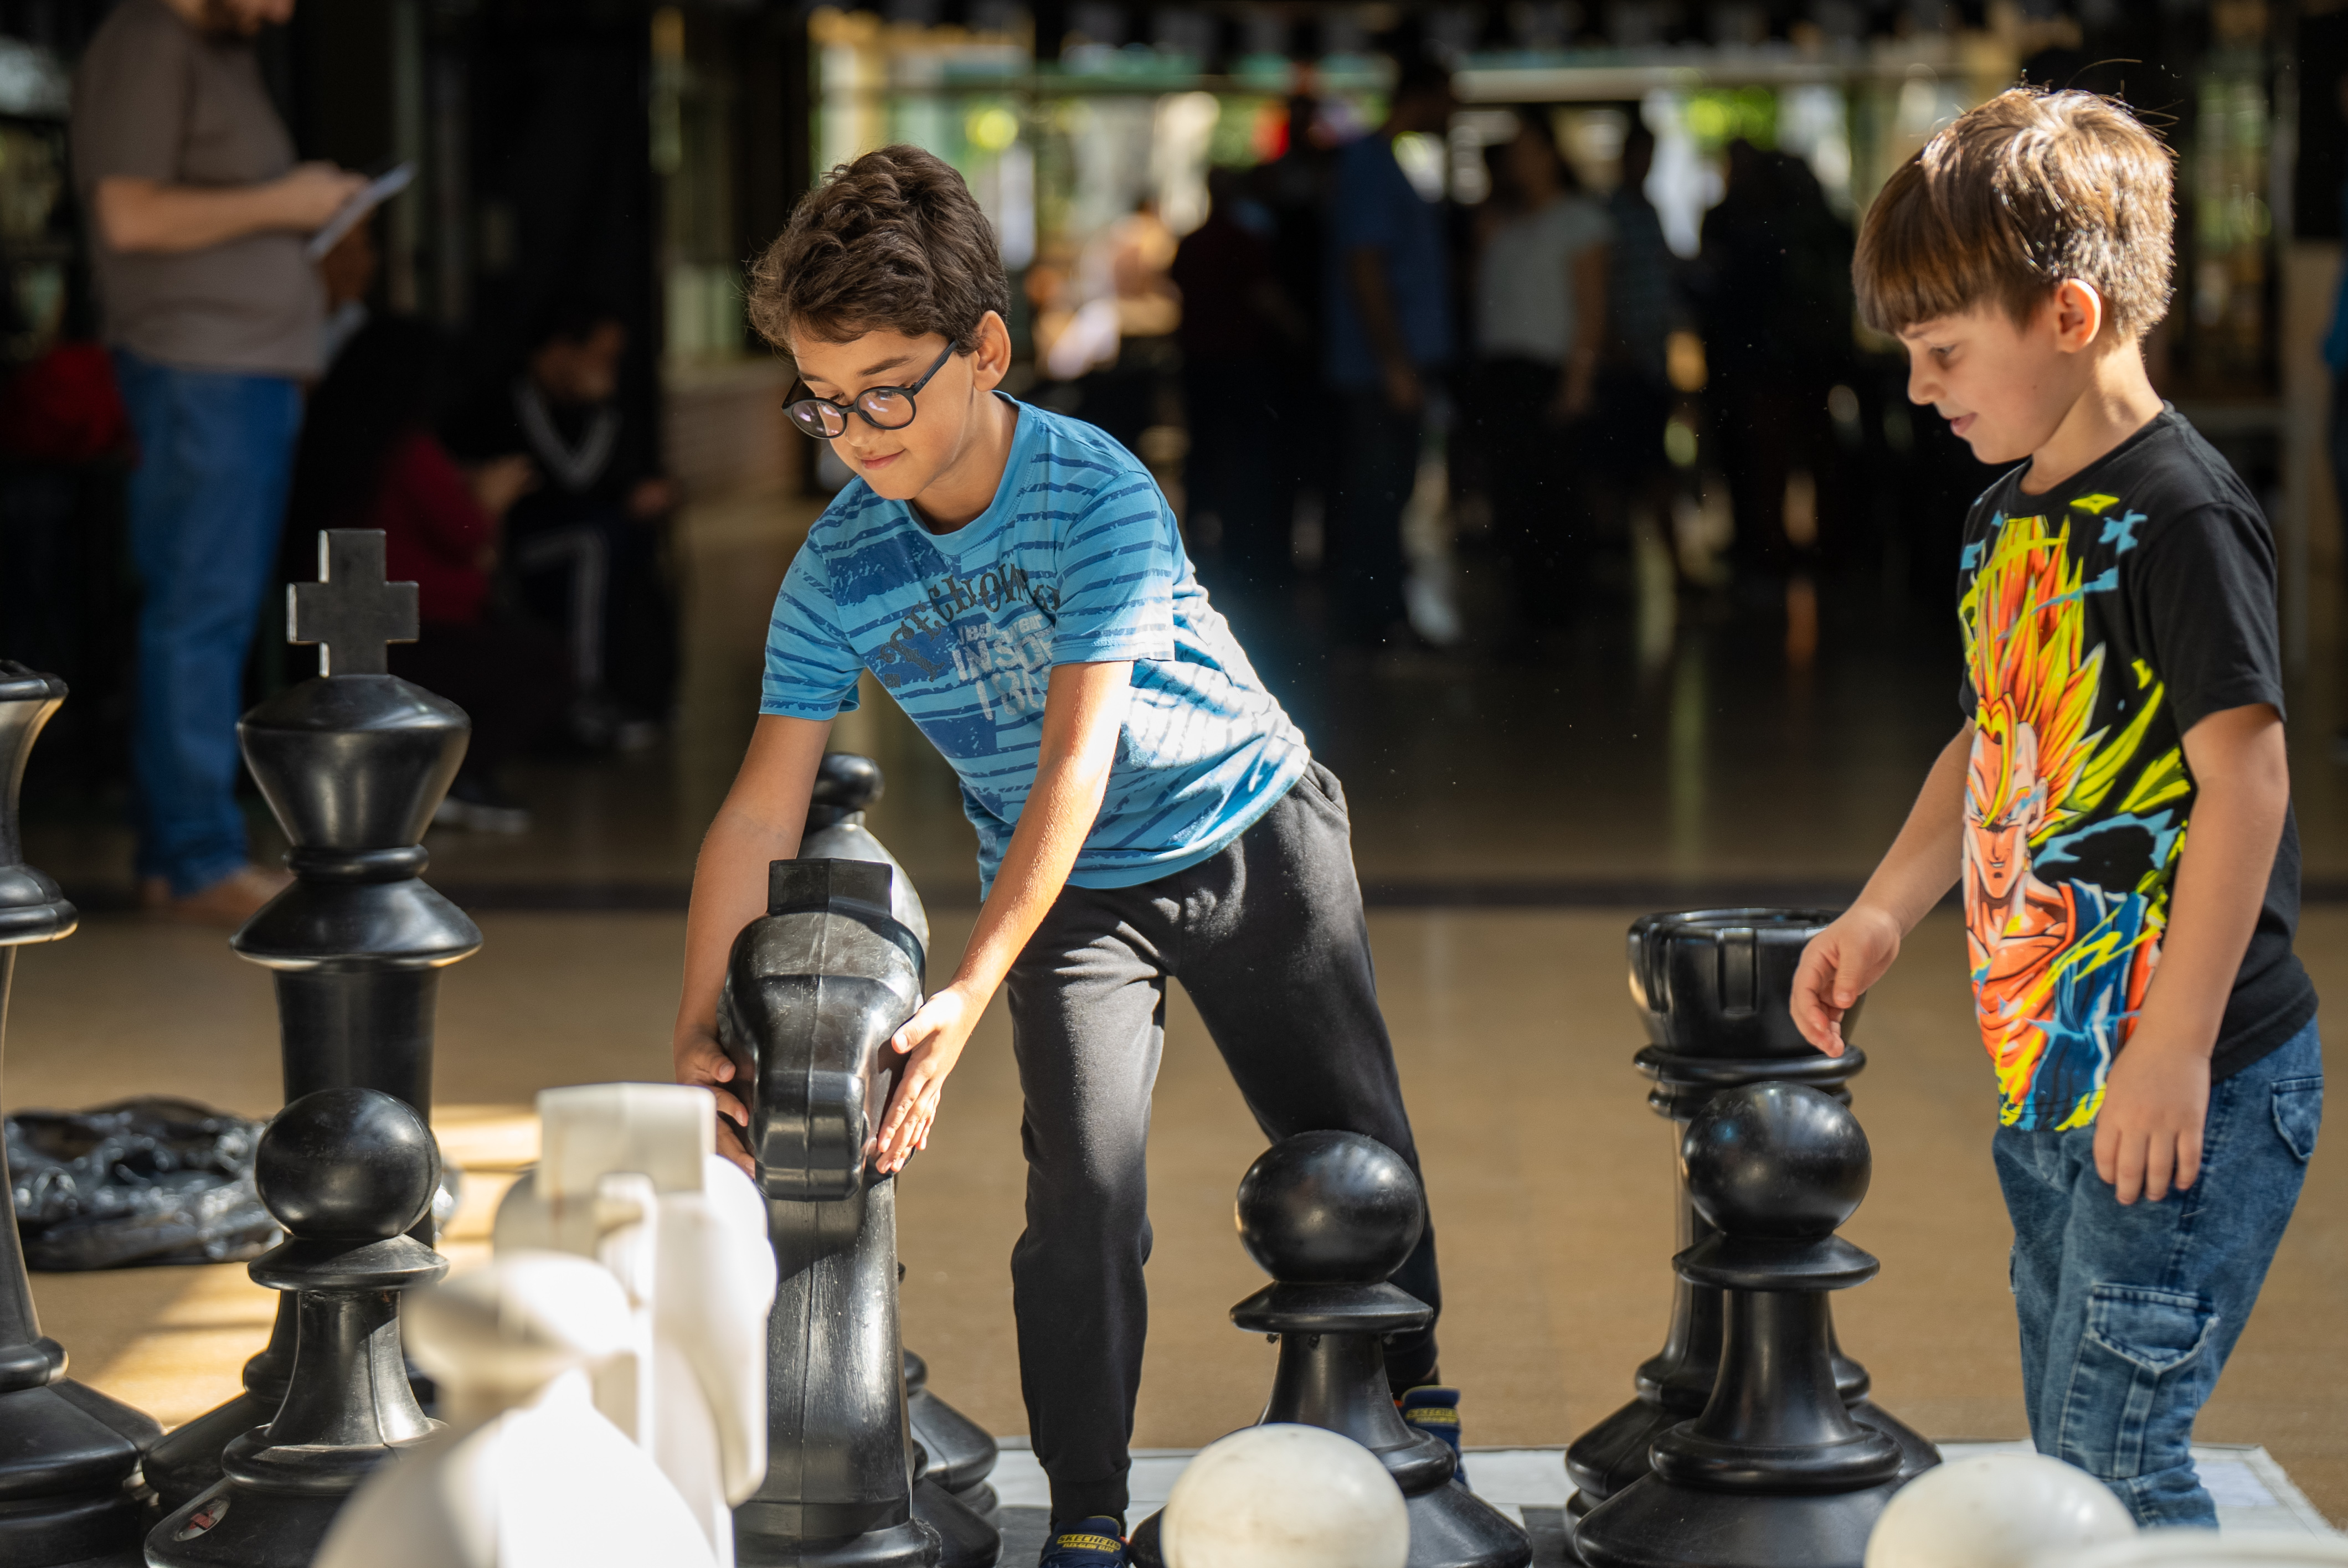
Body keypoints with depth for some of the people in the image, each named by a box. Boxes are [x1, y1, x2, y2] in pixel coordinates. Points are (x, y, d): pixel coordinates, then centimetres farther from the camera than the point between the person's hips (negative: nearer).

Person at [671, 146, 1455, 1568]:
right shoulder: (839, 572, -15)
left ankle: (1413, 1404, 34)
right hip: (1072, 889, 2)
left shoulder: (1099, 494, -27)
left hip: (1256, 836, -2)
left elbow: (1073, 768, -30)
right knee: (1084, 1200, -12)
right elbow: (762, 810, -12)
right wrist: (702, 1026, -22)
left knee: (1356, 1153, 9)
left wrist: (966, 999, -35)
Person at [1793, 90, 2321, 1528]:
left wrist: (2173, 1049, -22)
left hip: (2194, 1088, -9)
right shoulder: (2010, 521, 11)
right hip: (2051, 1080, 9)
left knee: (2113, 1443, -10)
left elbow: (2245, 775, -21)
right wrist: (1886, 912, 10)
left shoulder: (2178, 516, -16)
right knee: (2067, 1455, 15)